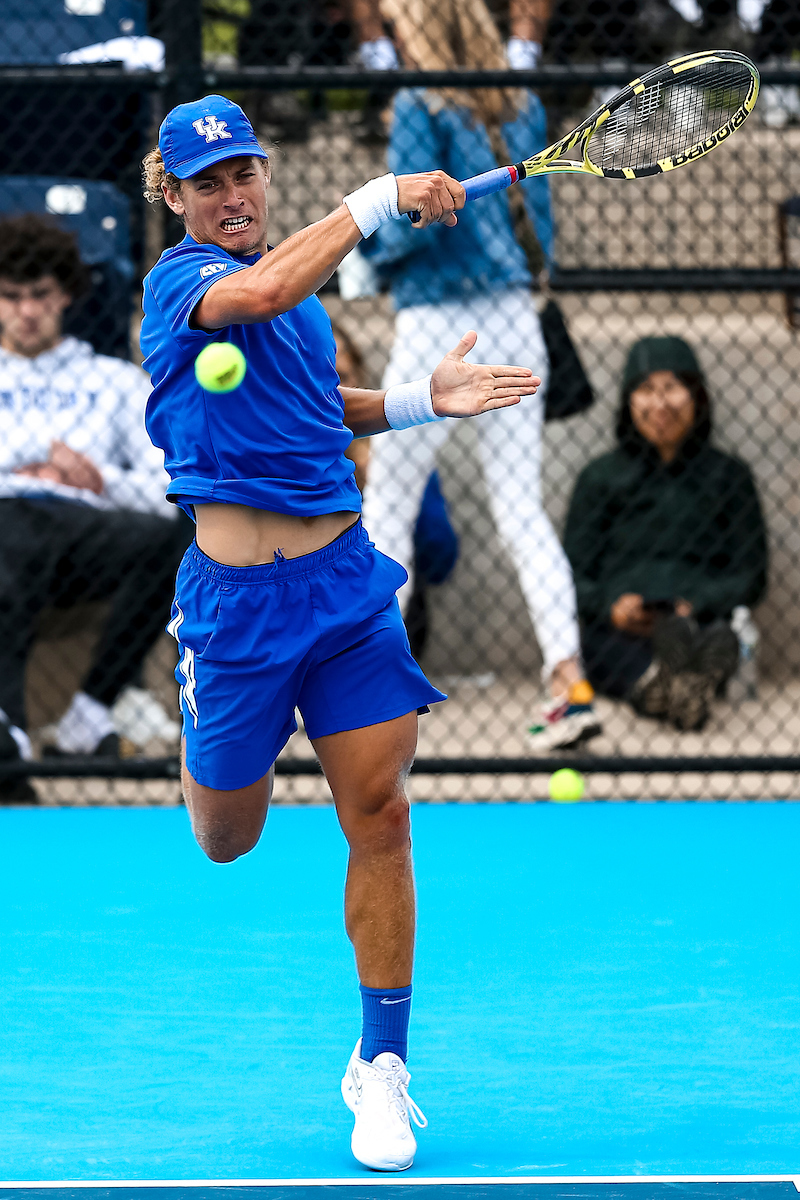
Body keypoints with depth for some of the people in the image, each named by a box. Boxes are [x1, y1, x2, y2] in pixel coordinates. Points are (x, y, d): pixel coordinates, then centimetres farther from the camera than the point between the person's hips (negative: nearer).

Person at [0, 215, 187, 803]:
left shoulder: (118, 382, 31)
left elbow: (178, 486, 15)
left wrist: (102, 482, -4)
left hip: (90, 523, 1)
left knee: (166, 540, -36)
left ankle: (92, 713, -33)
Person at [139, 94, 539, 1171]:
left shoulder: (298, 282, 13)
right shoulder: (180, 279, -9)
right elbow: (265, 293, -33)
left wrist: (422, 400, 14)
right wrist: (380, 199, -30)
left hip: (346, 578, 5)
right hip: (240, 593, -5)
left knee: (378, 815, -5)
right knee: (228, 840, 12)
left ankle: (381, 1065, 6)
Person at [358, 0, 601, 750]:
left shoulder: (420, 109, -9)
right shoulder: (524, 110, 9)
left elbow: (414, 226, -14)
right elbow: (540, 224, 13)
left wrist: (367, 240, 4)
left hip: (439, 323, -6)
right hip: (514, 319, 6)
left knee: (387, 502, 7)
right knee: (521, 507, 5)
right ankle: (569, 681, -8)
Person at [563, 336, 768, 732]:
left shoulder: (727, 476, 21)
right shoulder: (601, 477, 22)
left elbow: (750, 574, 14)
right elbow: (574, 571, 15)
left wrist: (696, 606, -8)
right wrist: (610, 607, -9)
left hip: (703, 622, 0)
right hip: (620, 632, 0)